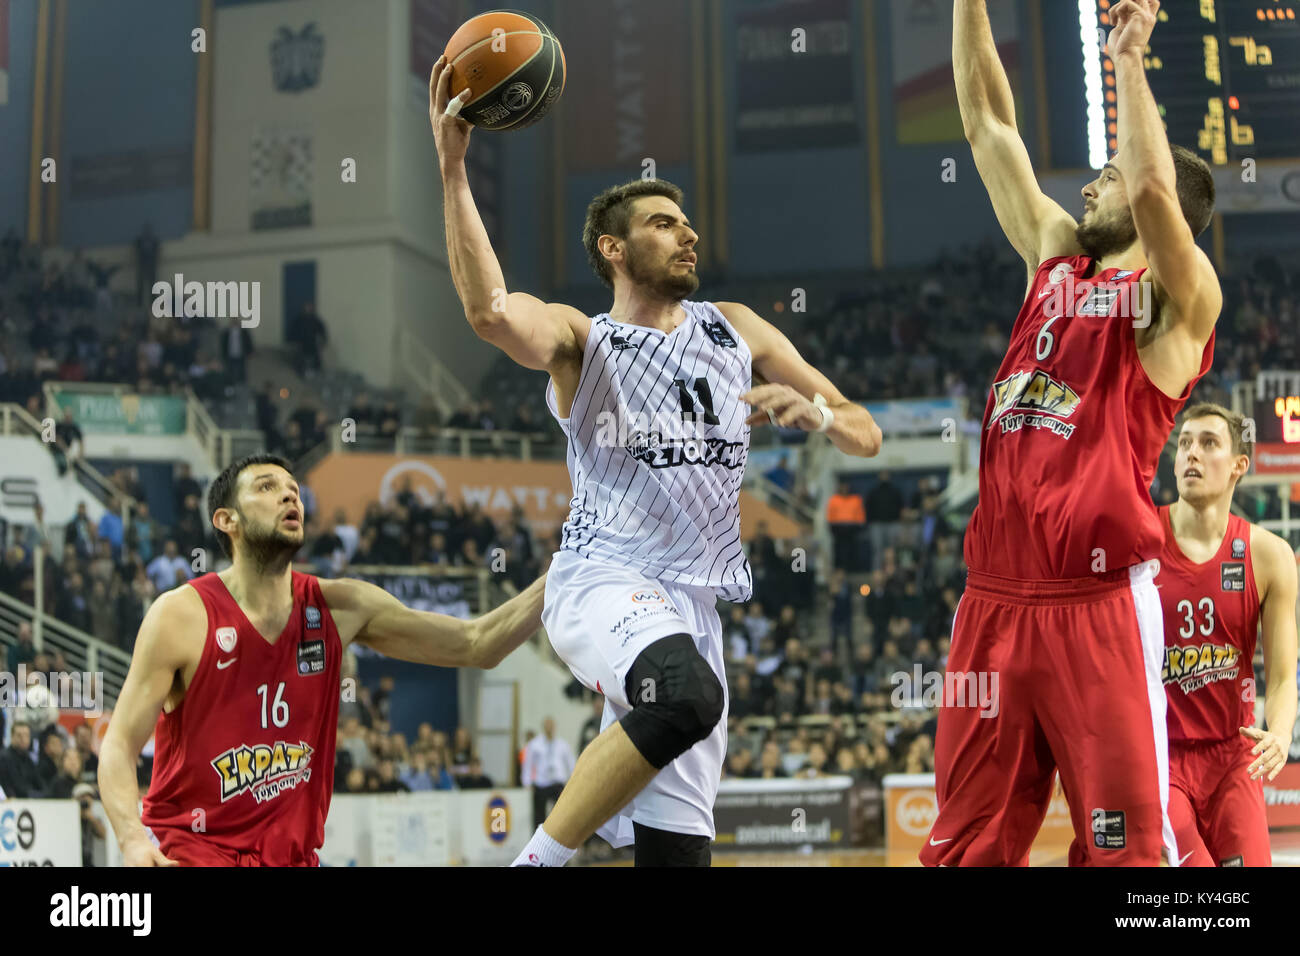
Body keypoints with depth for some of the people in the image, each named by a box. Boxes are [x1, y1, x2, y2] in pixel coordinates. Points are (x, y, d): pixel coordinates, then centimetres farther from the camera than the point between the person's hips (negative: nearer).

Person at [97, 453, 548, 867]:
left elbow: (474, 646, 1)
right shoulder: (181, 615, -11)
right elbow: (119, 745, -11)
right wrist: (133, 840, -28)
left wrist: (556, 578, -11)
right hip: (193, 848, -5)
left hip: (292, 853, 5)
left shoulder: (340, 608, 0)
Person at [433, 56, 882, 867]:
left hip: (694, 607, 5)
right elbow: (491, 313, -21)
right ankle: (541, 857, -22)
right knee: (687, 695, -37)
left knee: (676, 849, 0)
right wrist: (453, 167, -25)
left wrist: (815, 411, -6)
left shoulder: (736, 331, 17)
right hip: (602, 580, -5)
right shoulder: (579, 339, 4)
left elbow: (868, 436, 17)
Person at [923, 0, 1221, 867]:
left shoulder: (1178, 298, 0)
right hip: (995, 599, 6)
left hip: (1099, 600, -6)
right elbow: (990, 126, 19)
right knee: (969, 843, 7)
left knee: (1125, 842, -6)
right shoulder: (1054, 260, 18)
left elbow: (1156, 184, -20)